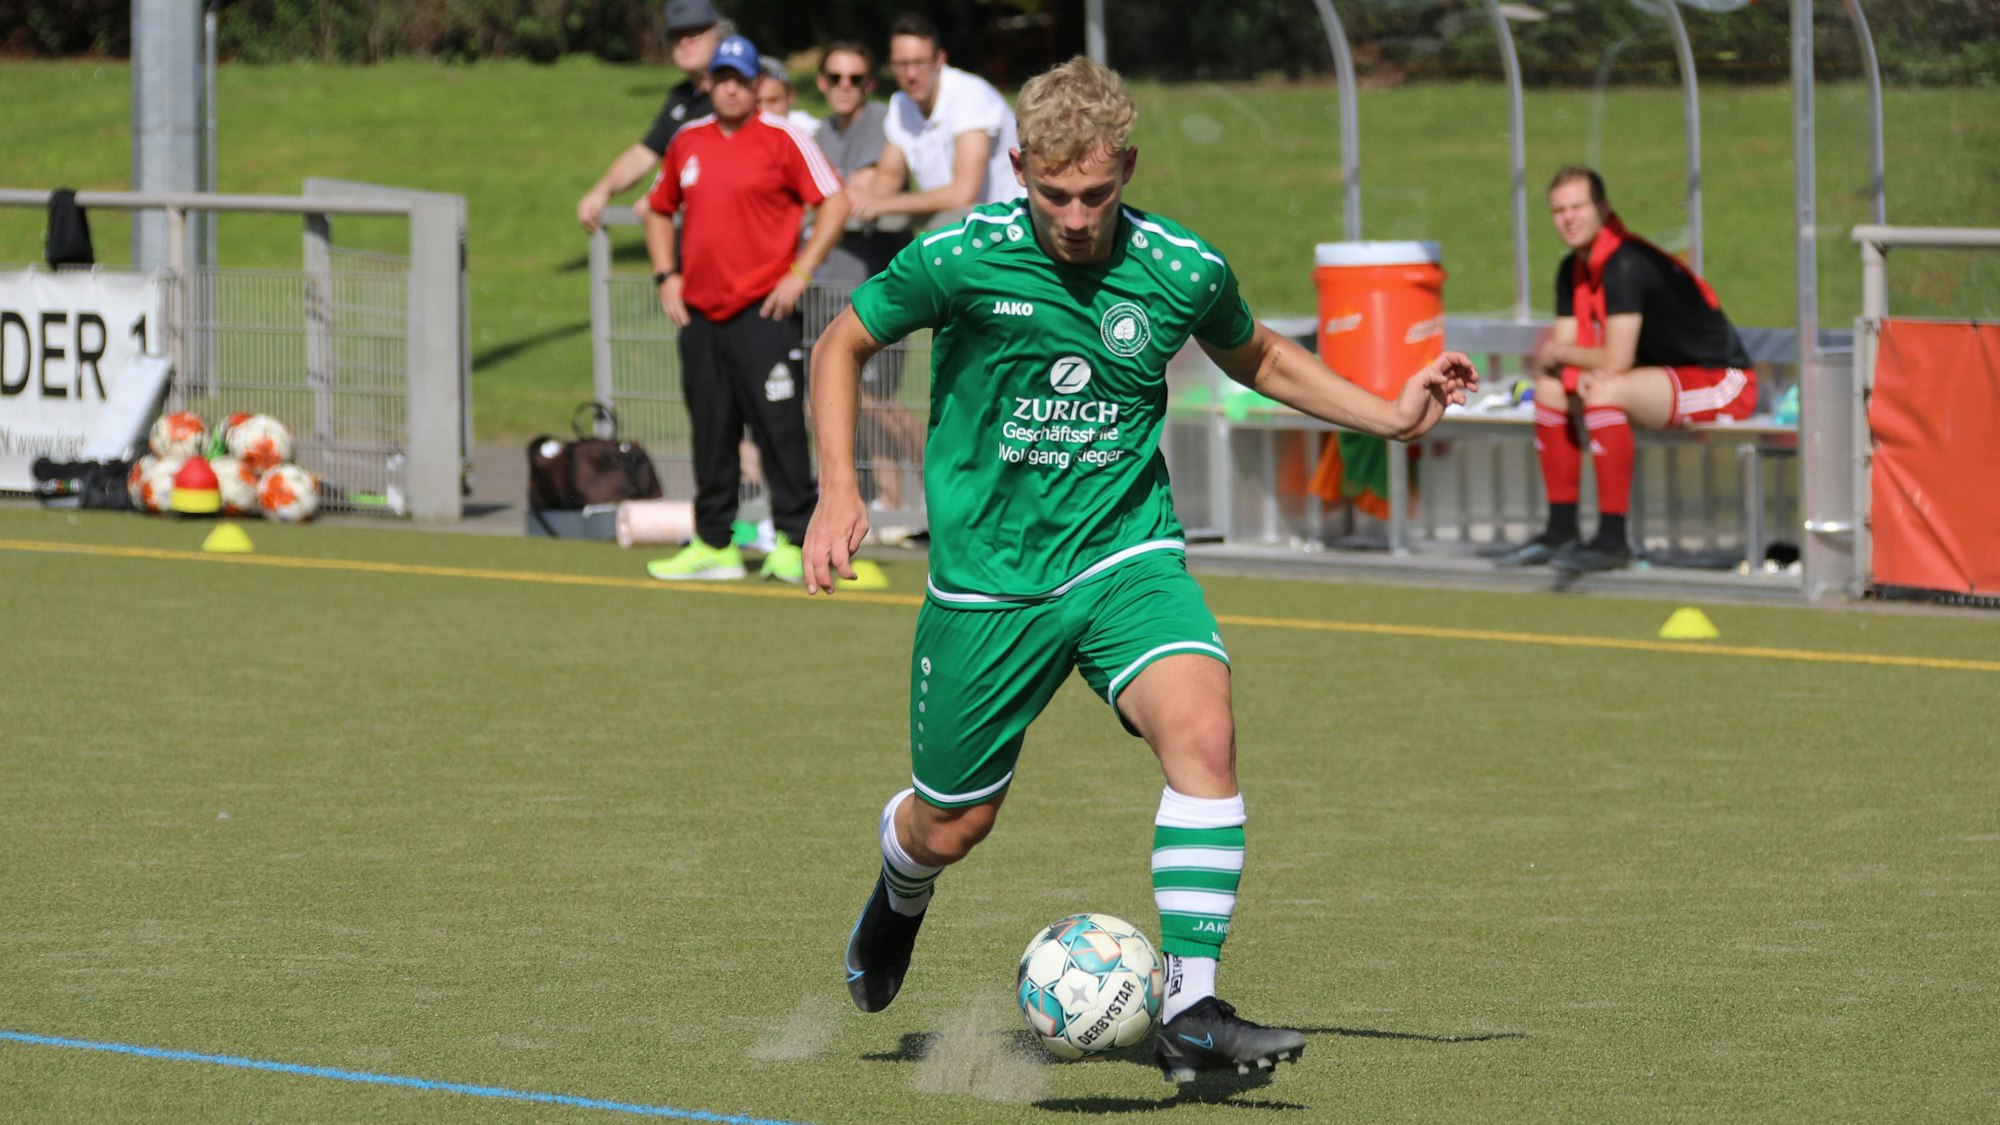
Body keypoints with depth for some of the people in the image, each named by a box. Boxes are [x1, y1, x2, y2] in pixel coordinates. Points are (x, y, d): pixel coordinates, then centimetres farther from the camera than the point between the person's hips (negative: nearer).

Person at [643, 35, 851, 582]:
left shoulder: (782, 138, -3)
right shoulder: (688, 142, 13)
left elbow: (835, 202, -6)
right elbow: (659, 209, 27)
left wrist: (799, 274, -11)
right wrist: (666, 276, 14)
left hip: (763, 311, -5)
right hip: (700, 311, 5)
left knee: (780, 428, -8)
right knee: (710, 431, 8)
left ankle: (794, 541, -3)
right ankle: (713, 543, 14)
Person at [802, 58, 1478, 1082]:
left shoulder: (1181, 271, -7)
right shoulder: (960, 262, -14)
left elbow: (1256, 358, 16)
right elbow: (841, 346, 3)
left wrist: (1388, 416, 7)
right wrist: (838, 490, -8)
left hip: (1125, 555, 1)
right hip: (987, 577, -1)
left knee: (1203, 732, -26)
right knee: (951, 828, 9)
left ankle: (1189, 1011, -25)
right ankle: (900, 890, 49)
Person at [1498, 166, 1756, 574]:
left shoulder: (1626, 265, -23)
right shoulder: (1573, 270, 7)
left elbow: (1617, 361, -26)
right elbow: (1558, 350, 7)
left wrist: (1558, 353, -9)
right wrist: (1581, 370, -17)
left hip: (1722, 383, -10)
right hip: (1670, 380, 10)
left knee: (1605, 393, -32)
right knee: (1552, 389, 8)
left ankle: (1612, 540, -27)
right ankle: (1561, 532, 9)